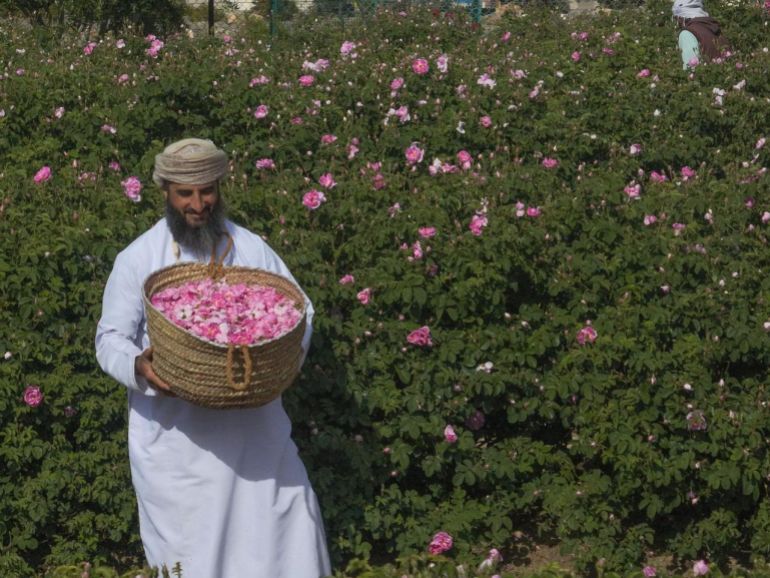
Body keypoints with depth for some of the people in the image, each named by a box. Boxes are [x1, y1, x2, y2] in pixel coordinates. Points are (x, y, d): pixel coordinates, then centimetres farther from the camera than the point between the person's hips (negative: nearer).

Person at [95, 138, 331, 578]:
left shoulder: (252, 249, 3)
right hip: (174, 435, -2)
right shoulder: (137, 260, -5)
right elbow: (111, 339, -5)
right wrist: (137, 366, -28)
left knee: (287, 522, 3)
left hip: (251, 425, 2)